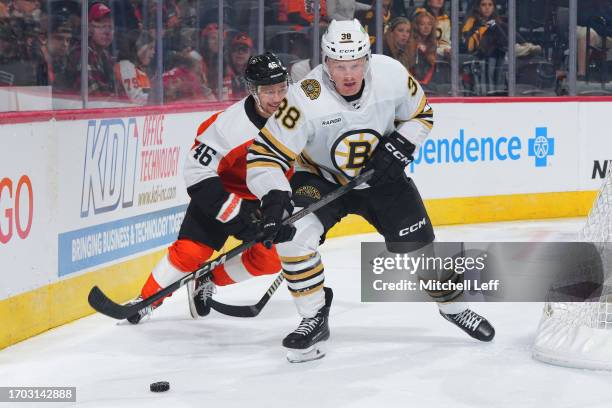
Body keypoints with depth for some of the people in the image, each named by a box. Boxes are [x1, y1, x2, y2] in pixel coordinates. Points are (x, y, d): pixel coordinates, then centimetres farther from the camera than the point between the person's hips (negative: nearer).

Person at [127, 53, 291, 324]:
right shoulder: (229, 125, -30)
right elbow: (198, 172, -27)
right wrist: (236, 216, -30)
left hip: (264, 199, 5)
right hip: (220, 190, -4)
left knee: (269, 260, -6)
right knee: (191, 251, -16)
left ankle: (208, 282, 15)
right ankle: (146, 300, 2)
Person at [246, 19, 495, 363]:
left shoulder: (392, 75, -22)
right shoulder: (307, 99, -32)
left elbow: (421, 114, -1)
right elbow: (266, 154, -29)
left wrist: (398, 148, -17)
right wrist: (274, 199, -44)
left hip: (380, 176, 2)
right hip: (321, 178, -2)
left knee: (417, 244, 0)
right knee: (292, 233, -25)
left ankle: (454, 306, 29)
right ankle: (315, 319, -8)